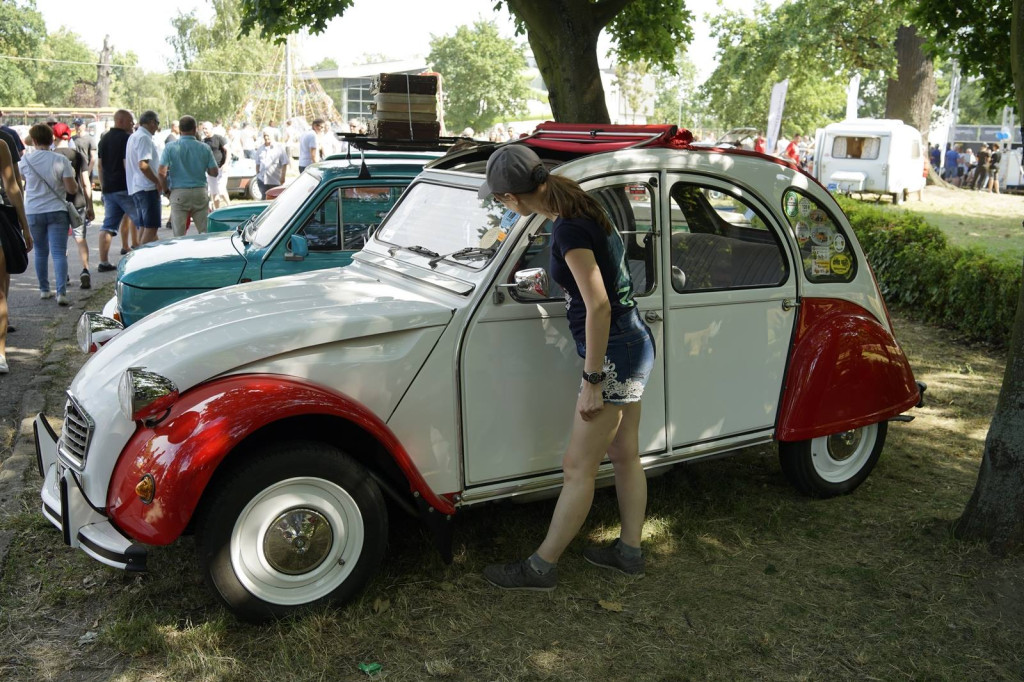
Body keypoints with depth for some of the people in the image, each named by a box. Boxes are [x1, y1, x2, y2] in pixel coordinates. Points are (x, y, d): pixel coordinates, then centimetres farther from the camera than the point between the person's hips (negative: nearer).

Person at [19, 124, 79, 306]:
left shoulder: (25, 160, 0)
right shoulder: (61, 160, -6)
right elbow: (72, 189, -8)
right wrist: (72, 177, 11)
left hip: (33, 212, 2)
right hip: (57, 211, -2)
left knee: (40, 252, 17)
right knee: (59, 253, -5)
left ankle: (44, 289, 22)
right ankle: (61, 292, -16)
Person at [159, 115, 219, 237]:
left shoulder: (170, 148, -2)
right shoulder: (205, 148, 0)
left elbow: (162, 172, -8)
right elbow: (214, 172, 1)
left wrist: (166, 190, 6)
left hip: (179, 193, -1)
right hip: (200, 193, 1)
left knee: (179, 234, 1)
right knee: (205, 232, 6)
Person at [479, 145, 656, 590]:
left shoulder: (569, 229, -23)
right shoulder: (580, 208, 4)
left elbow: (598, 306, -24)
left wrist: (592, 381, -19)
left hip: (615, 354, -10)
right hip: (633, 345, 10)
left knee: (578, 469, 1)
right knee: (625, 456, 18)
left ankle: (542, 567, 14)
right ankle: (629, 552, 32)